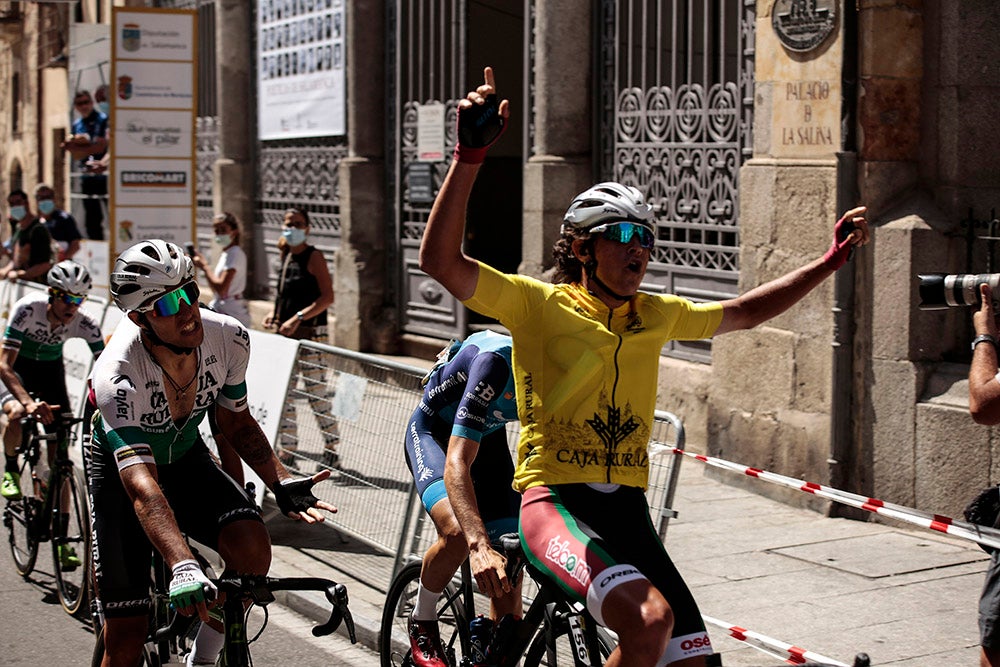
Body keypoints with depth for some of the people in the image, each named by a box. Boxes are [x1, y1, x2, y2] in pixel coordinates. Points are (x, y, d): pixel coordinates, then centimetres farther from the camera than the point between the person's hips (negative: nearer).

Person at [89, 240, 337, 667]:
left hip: (186, 458, 4)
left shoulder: (229, 339, -21)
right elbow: (141, 483, -44)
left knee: (252, 549, -25)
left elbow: (236, 422, -2)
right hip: (120, 471, -3)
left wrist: (281, 482, -17)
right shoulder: (116, 375, -35)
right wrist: (183, 566, -58)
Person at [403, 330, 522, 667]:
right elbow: (457, 461, -45)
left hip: (487, 435, 6)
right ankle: (422, 622, -4)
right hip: (433, 430, -6)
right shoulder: (497, 361, -41)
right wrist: (479, 546, -58)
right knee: (457, 532, -30)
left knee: (508, 563, -3)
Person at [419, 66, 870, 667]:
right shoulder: (540, 304, -3)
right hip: (556, 501, -6)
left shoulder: (657, 315, 14)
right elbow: (440, 261, -16)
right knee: (649, 618, -30)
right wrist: (471, 154, -25)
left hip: (627, 509, 6)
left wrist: (831, 260, 26)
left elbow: (743, 313, 29)